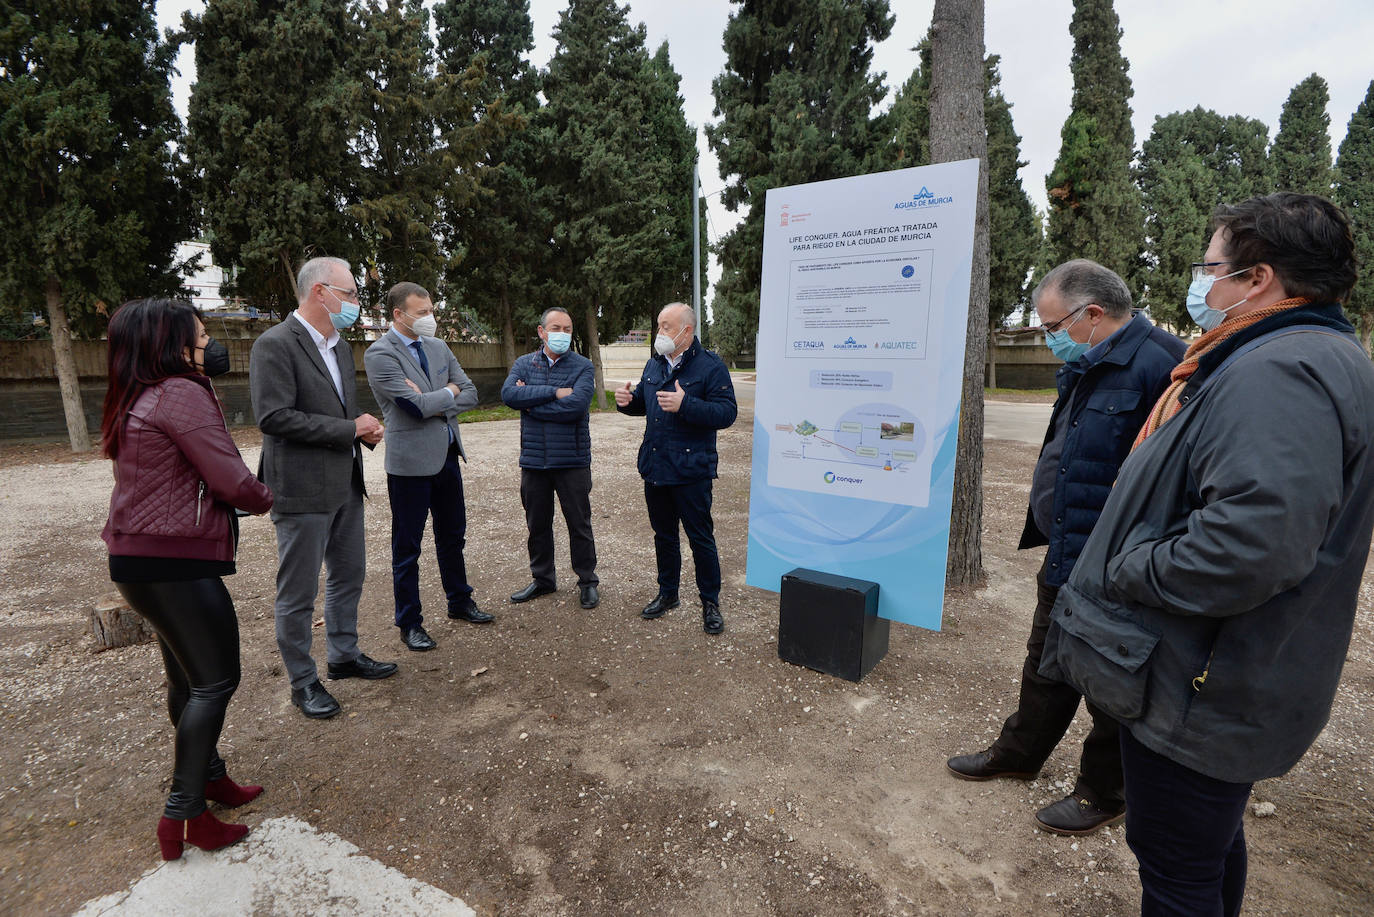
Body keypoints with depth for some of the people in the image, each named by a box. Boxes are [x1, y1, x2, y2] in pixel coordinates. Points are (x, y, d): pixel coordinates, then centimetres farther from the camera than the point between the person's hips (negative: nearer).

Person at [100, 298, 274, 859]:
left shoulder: (136, 399, 13)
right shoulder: (181, 393, -17)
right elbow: (231, 480, -19)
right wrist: (266, 498, 0)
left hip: (139, 559, 10)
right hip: (173, 562, -10)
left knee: (188, 678, 20)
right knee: (215, 682, 1)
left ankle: (208, 775, 35)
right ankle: (184, 814, 10)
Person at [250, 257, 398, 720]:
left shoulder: (340, 346, 13)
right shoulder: (274, 345, -14)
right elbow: (274, 417, -22)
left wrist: (365, 427, 0)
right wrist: (349, 430, -18)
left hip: (345, 485, 9)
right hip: (303, 490, -9)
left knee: (348, 574, 19)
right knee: (298, 593, 5)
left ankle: (344, 656, 37)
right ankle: (303, 681, 22)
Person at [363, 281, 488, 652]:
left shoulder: (438, 347, 9)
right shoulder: (380, 354, -13)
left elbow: (470, 394, 4)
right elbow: (417, 406, -22)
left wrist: (433, 405, -11)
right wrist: (449, 391, -5)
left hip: (447, 454, 7)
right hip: (411, 460, -7)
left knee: (452, 535, 18)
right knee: (407, 545, 6)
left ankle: (459, 602, 36)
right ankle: (409, 623, 20)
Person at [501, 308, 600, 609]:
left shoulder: (583, 366, -3)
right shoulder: (524, 364, 7)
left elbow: (575, 405, -20)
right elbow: (508, 393, -13)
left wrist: (530, 401, -11)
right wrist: (554, 392, -20)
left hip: (572, 460, -3)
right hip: (533, 459, 3)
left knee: (579, 523, 7)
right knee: (537, 524, 15)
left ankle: (587, 581, 24)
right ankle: (542, 579, 32)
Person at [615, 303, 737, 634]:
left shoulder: (710, 366, -10)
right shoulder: (654, 365, 12)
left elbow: (726, 412, -19)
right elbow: (643, 403, 23)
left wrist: (685, 405, -28)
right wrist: (627, 400, 0)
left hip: (691, 472, -6)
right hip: (654, 469, 7)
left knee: (700, 538, 4)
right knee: (663, 535, 18)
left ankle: (710, 603, 20)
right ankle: (667, 593, 35)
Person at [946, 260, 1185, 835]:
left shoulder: (1157, 364, -22)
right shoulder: (1088, 368, 10)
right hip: (1066, 556, 9)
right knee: (1046, 664, 24)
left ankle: (1102, 794, 34)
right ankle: (1018, 753, 43)